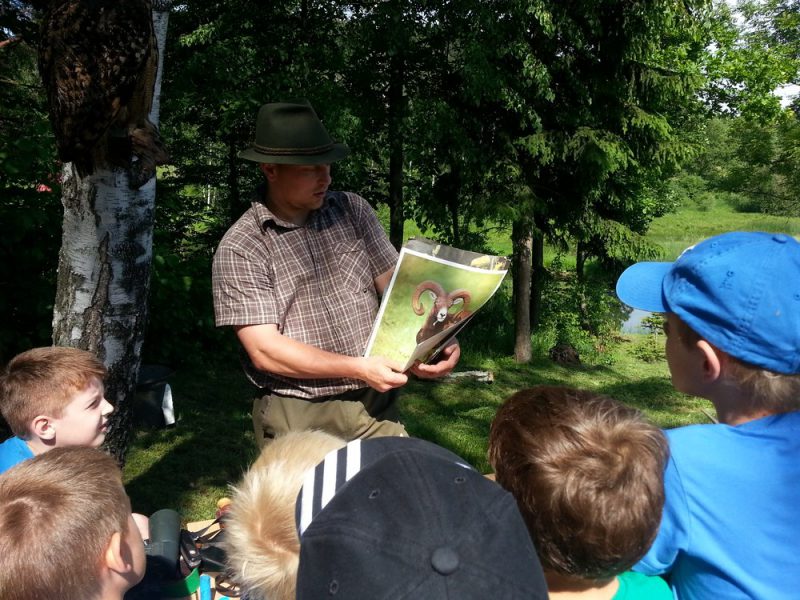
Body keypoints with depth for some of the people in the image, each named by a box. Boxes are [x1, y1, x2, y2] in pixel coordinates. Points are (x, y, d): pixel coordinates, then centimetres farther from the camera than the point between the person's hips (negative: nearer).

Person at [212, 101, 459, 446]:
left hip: (376, 404, 4)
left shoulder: (353, 210, 4)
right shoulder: (240, 248, -8)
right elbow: (264, 350, -13)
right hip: (300, 418, -3)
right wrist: (359, 369, -19)